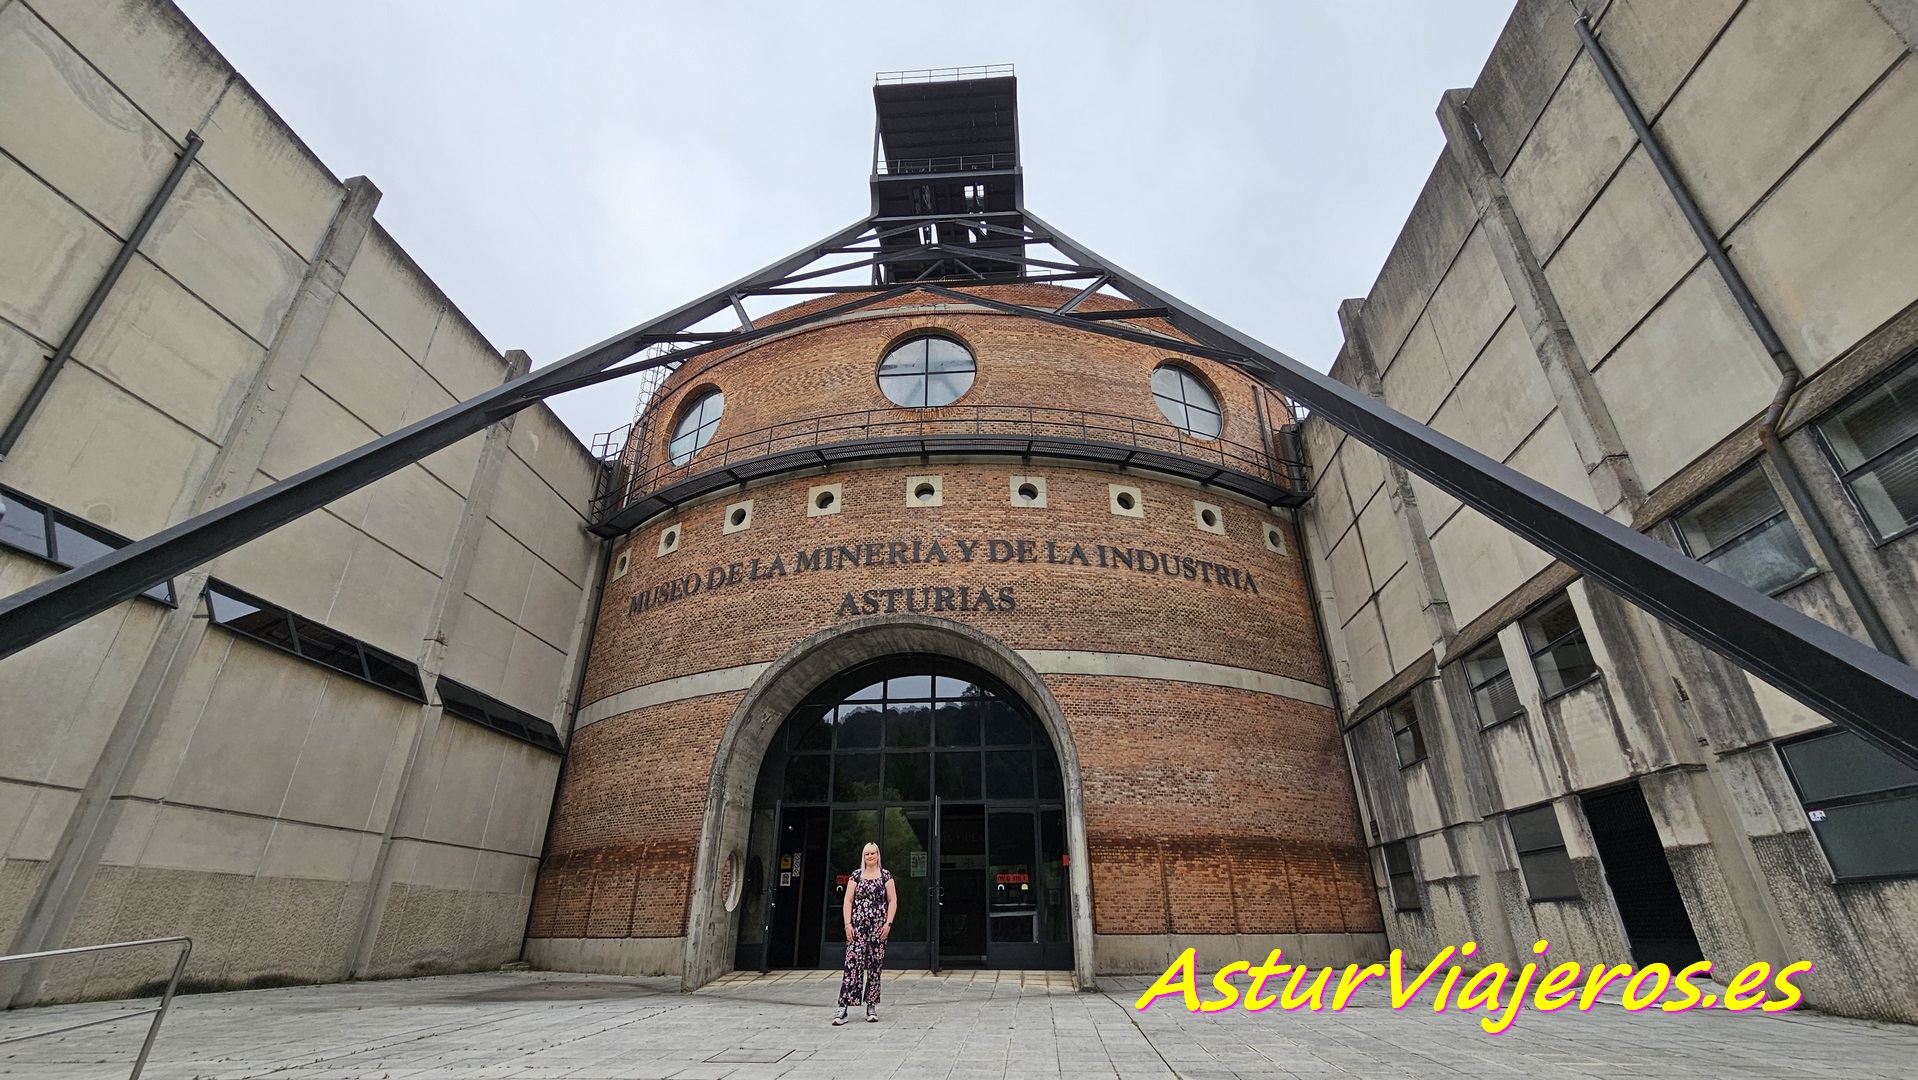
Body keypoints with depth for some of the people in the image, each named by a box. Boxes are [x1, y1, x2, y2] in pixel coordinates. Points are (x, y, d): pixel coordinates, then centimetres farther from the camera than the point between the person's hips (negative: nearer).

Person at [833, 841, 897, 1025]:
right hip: (857, 926, 0)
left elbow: (893, 901, 3)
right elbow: (848, 901, 5)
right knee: (852, 964, -7)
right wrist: (848, 923, -4)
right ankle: (843, 1009, -5)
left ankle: (872, 1007, 15)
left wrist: (888, 923, -6)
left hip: (878, 927, 0)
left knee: (874, 966, 4)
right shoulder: (856, 875, 6)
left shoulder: (885, 875, 4)